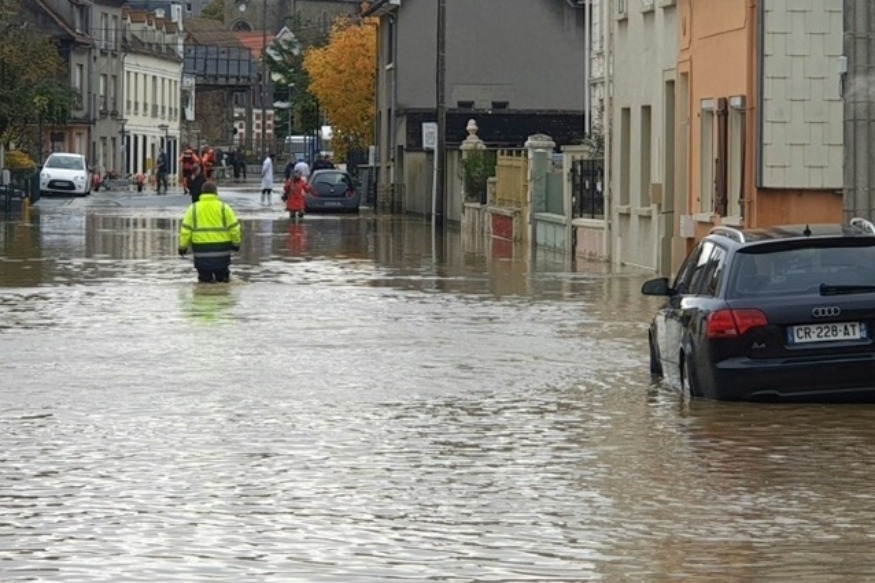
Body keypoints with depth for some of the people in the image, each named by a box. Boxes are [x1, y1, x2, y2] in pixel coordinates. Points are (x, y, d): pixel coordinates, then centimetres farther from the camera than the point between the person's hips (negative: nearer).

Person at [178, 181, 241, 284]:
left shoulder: (193, 208, 1)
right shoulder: (224, 208, -1)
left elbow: (185, 230, -2)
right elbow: (234, 228, 0)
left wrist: (182, 247, 9)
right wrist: (236, 243, 15)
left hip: (201, 248, 0)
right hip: (221, 247, 0)